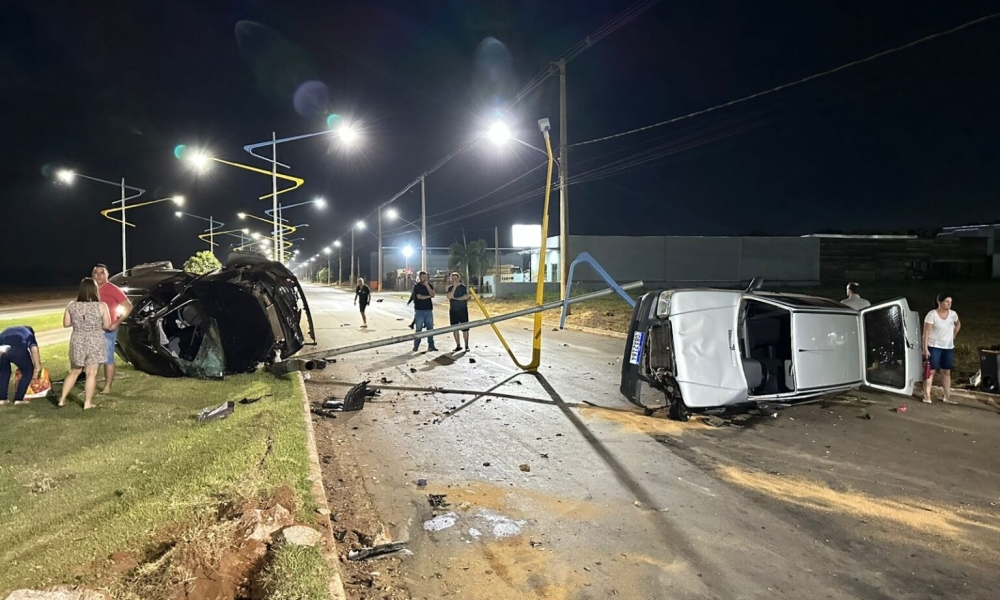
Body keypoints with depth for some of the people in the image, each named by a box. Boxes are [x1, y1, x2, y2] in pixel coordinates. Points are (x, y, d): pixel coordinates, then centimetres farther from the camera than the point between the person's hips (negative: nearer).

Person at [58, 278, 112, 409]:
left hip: (77, 342, 3)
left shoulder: (72, 306, -2)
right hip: (95, 343, -3)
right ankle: (87, 403, 7)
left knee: (74, 372, 20)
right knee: (91, 373, 3)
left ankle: (62, 399, 23)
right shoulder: (101, 306, -12)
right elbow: (107, 325, -6)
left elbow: (66, 324, 6)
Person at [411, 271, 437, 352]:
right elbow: (419, 297, -12)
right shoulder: (416, 286, 0)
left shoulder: (430, 286, 12)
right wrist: (428, 296, 0)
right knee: (419, 329, -2)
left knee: (430, 328, 2)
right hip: (419, 311, -4)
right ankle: (416, 346, 6)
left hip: (429, 310, 4)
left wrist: (427, 286, -10)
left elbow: (432, 295, -4)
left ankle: (431, 346, 6)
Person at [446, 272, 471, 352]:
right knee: (455, 329, 6)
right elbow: (449, 297, -12)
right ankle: (458, 345, 17)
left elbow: (466, 297, -13)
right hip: (453, 311, 3)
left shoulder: (463, 287, -2)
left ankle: (466, 346, 2)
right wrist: (454, 287, -16)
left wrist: (455, 298, -10)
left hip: (463, 310, -3)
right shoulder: (450, 288, 6)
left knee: (465, 329, -3)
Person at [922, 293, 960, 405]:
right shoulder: (932, 314, -14)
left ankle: (947, 397, 15)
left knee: (946, 372, 9)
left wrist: (953, 336, 12)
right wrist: (925, 348, -19)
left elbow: (958, 324, 24)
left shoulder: (953, 314, 2)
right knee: (931, 371, -3)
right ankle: (927, 396, 0)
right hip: (934, 347, -5)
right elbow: (926, 332, -15)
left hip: (948, 347, 5)